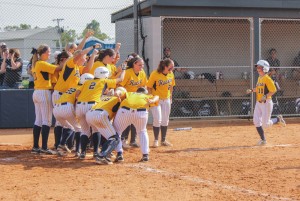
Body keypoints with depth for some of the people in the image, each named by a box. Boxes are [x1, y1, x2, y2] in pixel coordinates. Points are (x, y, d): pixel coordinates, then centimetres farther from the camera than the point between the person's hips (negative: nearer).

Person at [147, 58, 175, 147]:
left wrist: (170, 98, 11)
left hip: (166, 100, 5)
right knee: (157, 120, -9)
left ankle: (163, 140, 19)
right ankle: (156, 140, 3)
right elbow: (149, 87, -13)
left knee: (165, 120, 9)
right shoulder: (155, 74, -19)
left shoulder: (171, 74, -3)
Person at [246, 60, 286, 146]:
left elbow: (273, 90, -17)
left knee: (265, 124, -4)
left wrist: (265, 96, -26)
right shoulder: (259, 78, 11)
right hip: (258, 103, 8)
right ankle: (263, 139, 9)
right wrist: (252, 90, 8)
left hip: (266, 103, -8)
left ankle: (278, 119, 24)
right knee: (256, 121, -1)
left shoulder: (267, 79, -15)